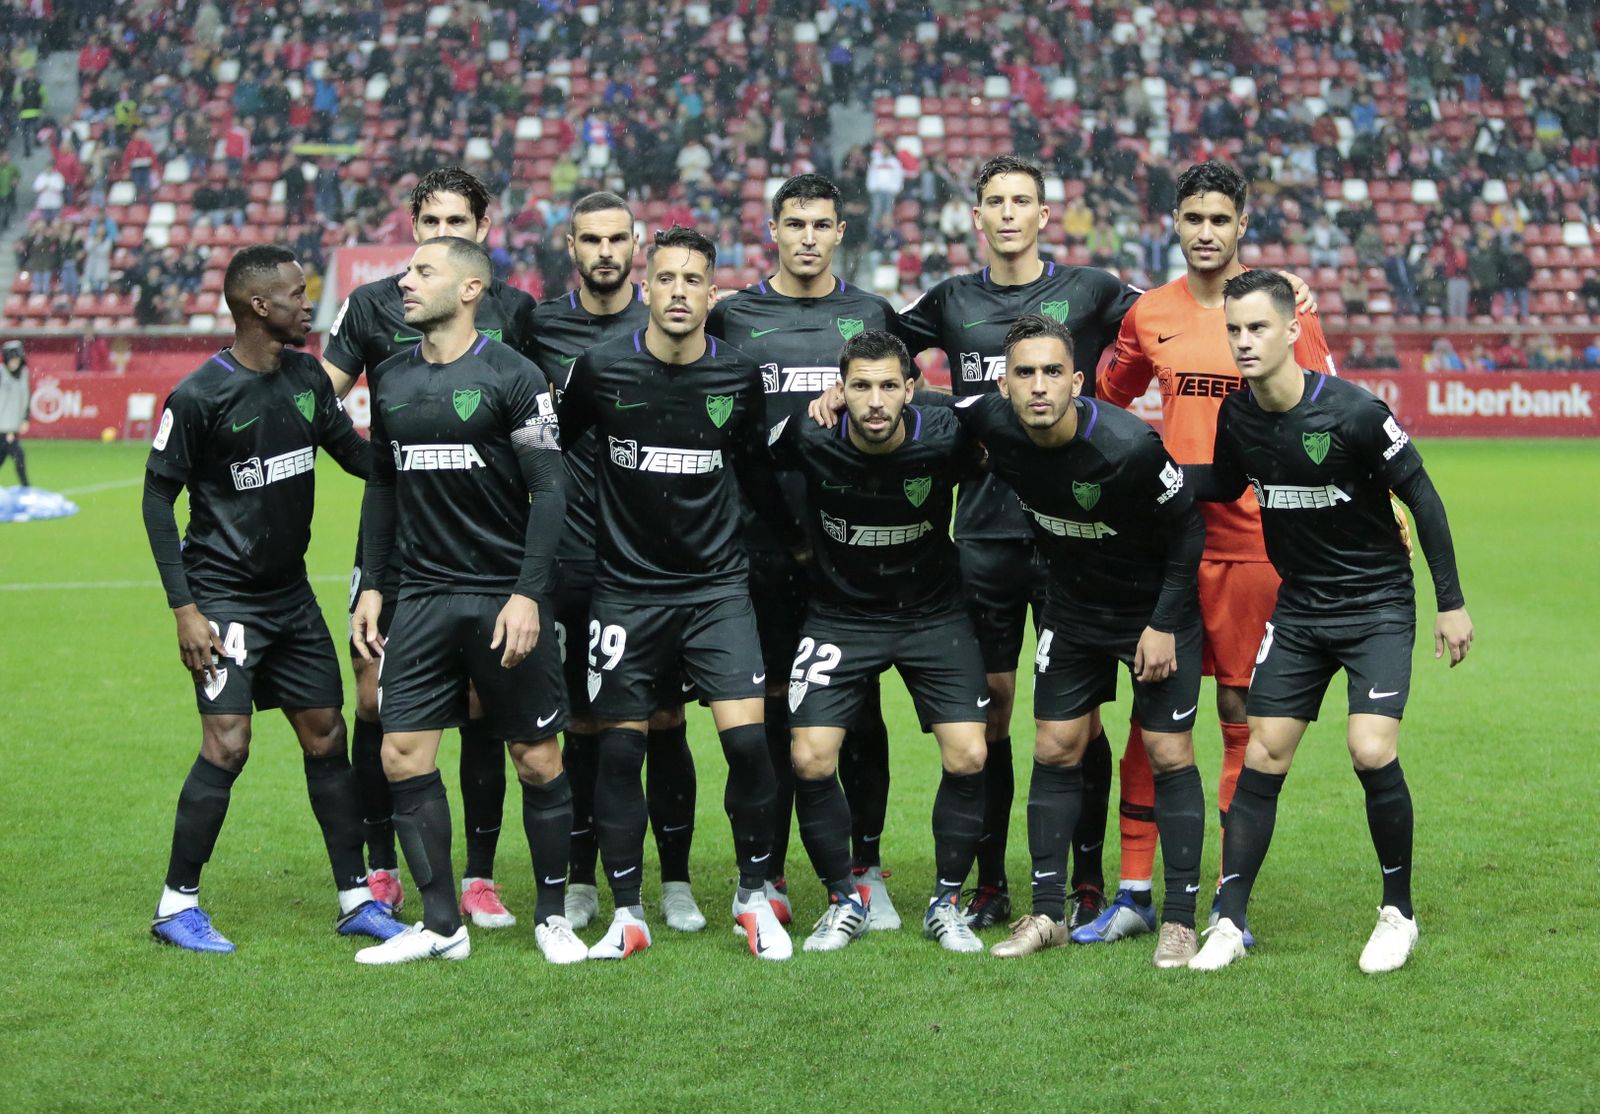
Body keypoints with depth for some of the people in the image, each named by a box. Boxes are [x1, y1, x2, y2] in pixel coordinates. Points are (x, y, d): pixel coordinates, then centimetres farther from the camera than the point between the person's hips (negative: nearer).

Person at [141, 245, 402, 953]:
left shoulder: (307, 379, 4)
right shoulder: (199, 397, -14)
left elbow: (356, 454, 17)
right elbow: (158, 499, -9)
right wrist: (184, 608, -14)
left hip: (291, 594, 7)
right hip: (224, 596, -7)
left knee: (327, 737, 8)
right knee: (227, 746, -13)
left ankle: (356, 900, 16)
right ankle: (176, 906, 2)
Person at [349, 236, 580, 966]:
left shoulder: (512, 377, -7)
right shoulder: (392, 379, 10)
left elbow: (549, 490, -9)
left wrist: (528, 594, -15)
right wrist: (370, 586, 13)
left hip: (502, 597, -5)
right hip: (421, 597, 5)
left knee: (536, 761, 2)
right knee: (403, 756, -1)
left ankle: (552, 916, 18)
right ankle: (441, 925, 9)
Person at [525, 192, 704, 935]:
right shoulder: (541, 327, 4)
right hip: (574, 558, 1)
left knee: (664, 720, 2)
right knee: (583, 725, 6)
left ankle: (675, 883, 13)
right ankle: (581, 883, 17)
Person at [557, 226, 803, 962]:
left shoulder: (739, 377, -1)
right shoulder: (601, 369, -5)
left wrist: (795, 538, 24)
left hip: (716, 584, 1)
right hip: (626, 589, 0)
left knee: (747, 737, -10)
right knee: (619, 749, 0)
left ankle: (755, 897, 9)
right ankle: (628, 914, 14)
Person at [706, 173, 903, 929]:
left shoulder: (872, 315, 10)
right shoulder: (731, 317, 6)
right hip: (763, 544, -1)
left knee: (859, 706, 4)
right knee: (770, 704, 3)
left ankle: (866, 870, 14)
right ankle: (767, 877, 11)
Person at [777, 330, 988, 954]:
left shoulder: (944, 439, -19)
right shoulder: (810, 439, -19)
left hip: (932, 614, 0)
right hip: (839, 615, 0)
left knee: (967, 757, -12)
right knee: (810, 761, -12)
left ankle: (946, 902, 10)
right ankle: (845, 901, 10)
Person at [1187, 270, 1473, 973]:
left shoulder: (1353, 413, -20)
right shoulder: (1236, 415, -4)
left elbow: (1422, 496, -11)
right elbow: (1222, 484, 15)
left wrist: (1451, 601, -8)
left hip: (1378, 605, -5)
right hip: (1298, 606, 5)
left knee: (1372, 753, -17)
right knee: (1263, 757, 0)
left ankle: (1399, 914, 3)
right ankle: (1230, 922, 7)